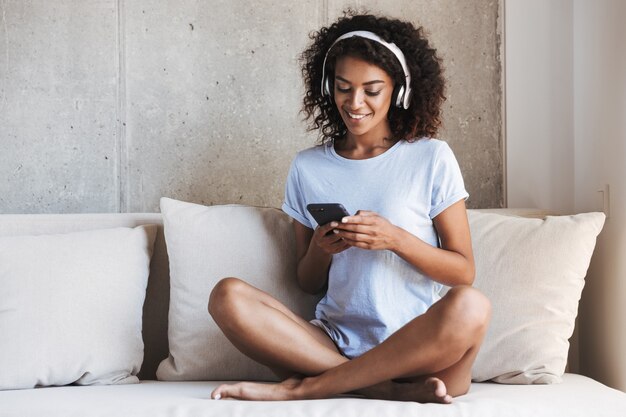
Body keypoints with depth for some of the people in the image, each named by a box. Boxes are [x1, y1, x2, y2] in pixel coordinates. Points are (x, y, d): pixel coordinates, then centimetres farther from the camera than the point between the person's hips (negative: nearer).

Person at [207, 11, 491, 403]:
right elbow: (308, 283, 13)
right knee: (228, 297, -21)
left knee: (470, 306, -35)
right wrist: (320, 249, -9)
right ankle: (395, 389, -23)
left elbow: (464, 271, 0)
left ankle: (302, 387, -22)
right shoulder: (307, 167, 10)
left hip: (414, 347, -2)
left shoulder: (431, 158, 3)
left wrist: (395, 239, -16)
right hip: (332, 342, 2)